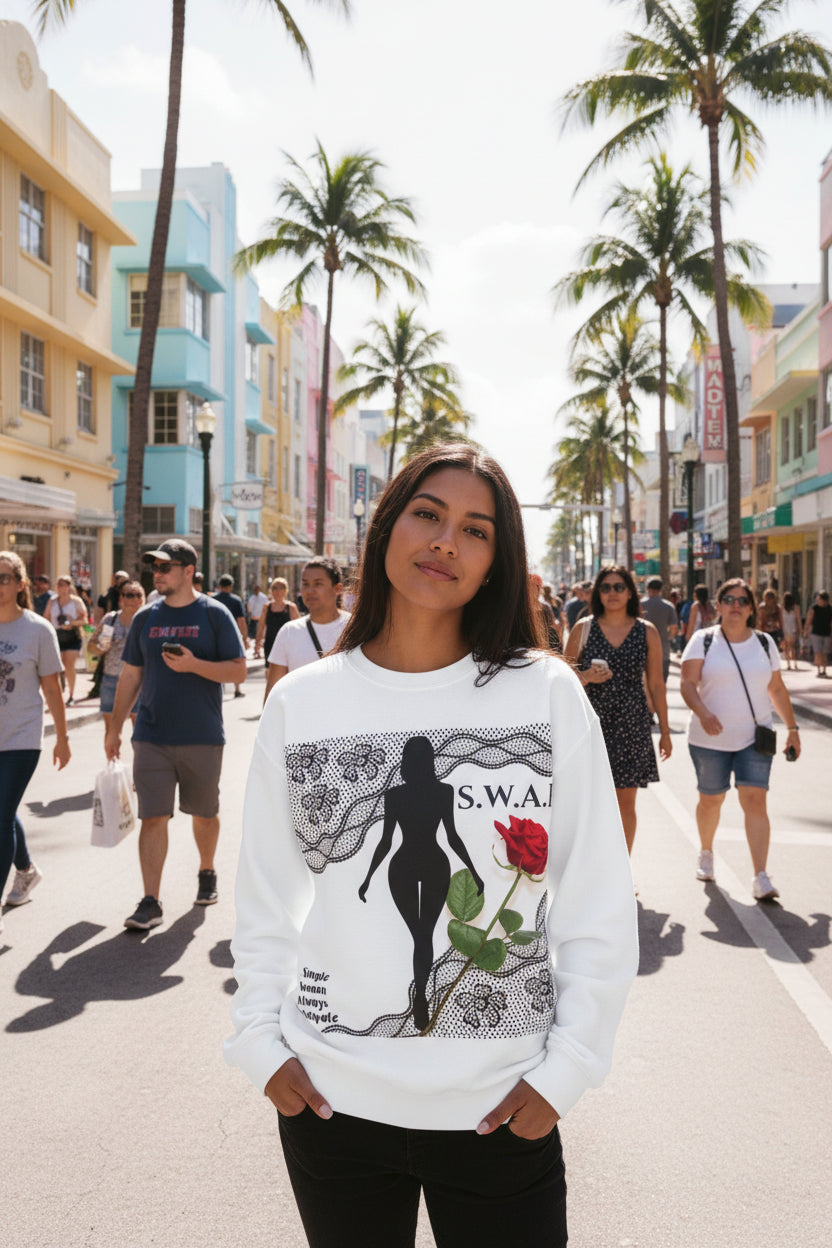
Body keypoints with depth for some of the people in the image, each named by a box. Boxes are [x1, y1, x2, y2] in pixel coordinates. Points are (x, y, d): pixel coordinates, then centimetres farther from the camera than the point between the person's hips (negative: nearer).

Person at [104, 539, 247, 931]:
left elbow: (238, 670, -7)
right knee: (152, 817, -3)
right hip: (151, 737, 2)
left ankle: (206, 873, 37)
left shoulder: (214, 614, -3)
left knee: (205, 813, 13)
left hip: (202, 737, -2)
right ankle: (150, 902, 2)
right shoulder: (145, 618, 7)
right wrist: (114, 728, 11)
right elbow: (130, 675, 13)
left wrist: (193, 664, -21)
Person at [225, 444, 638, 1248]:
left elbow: (598, 903, -3)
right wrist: (260, 1039, 0)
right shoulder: (300, 701, -2)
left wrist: (565, 1067, -6)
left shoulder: (546, 692, -6)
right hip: (329, 1099, 2)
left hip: (502, 1111, -1)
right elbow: (264, 895, 6)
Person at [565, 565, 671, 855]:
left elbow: (656, 685, 8)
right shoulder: (582, 629, 3)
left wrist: (665, 731, 8)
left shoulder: (647, 632, 5)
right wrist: (586, 677, -13)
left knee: (625, 802, 6)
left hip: (632, 724, 1)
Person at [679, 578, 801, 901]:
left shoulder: (764, 643, 7)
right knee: (711, 801, 13)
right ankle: (706, 853, 39)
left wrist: (792, 728, 13)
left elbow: (777, 689, 14)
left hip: (754, 738, 1)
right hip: (710, 739, -1)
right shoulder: (703, 640, -3)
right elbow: (688, 683, -13)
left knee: (755, 801, -10)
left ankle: (760, 877, -9)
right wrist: (703, 714, -30)